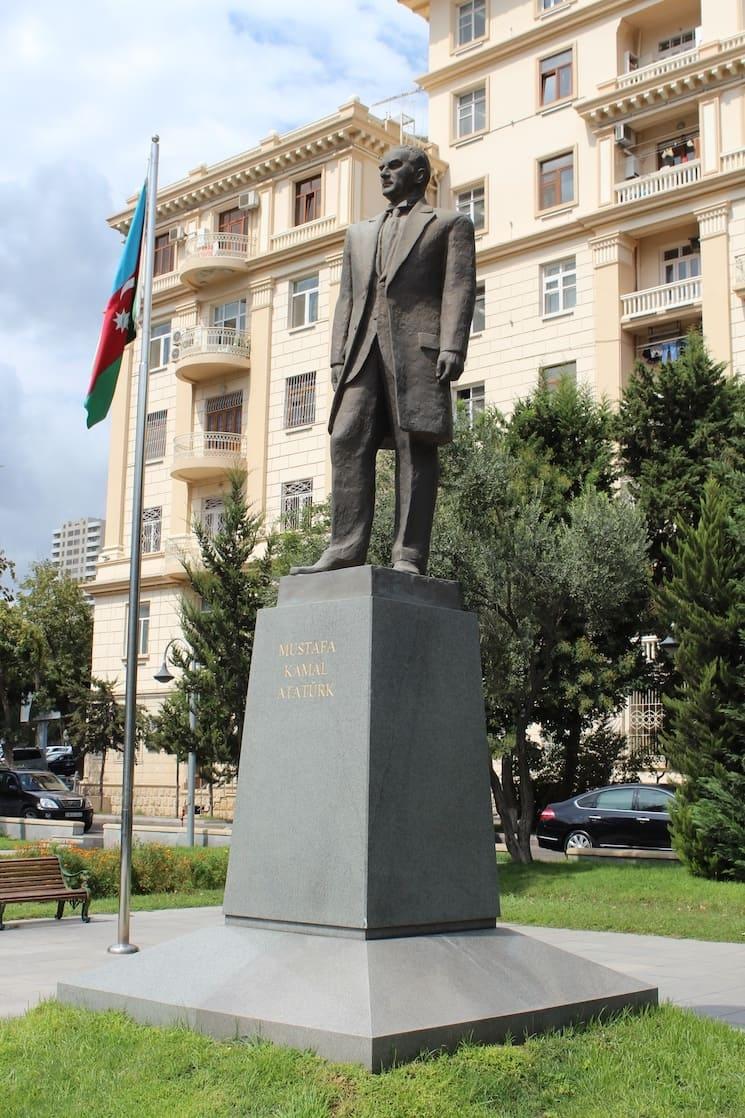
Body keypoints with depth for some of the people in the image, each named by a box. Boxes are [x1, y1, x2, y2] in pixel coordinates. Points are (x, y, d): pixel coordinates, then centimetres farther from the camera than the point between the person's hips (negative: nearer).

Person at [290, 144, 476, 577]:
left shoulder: (450, 224, 15)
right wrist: (338, 356, 9)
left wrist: (452, 348, -12)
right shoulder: (360, 233, 30)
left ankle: (409, 556, -11)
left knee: (415, 448, -8)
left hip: (418, 346, -5)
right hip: (364, 348, 5)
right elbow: (347, 299, 22)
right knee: (348, 441, -8)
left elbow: (459, 288, 2)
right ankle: (346, 549, -10)